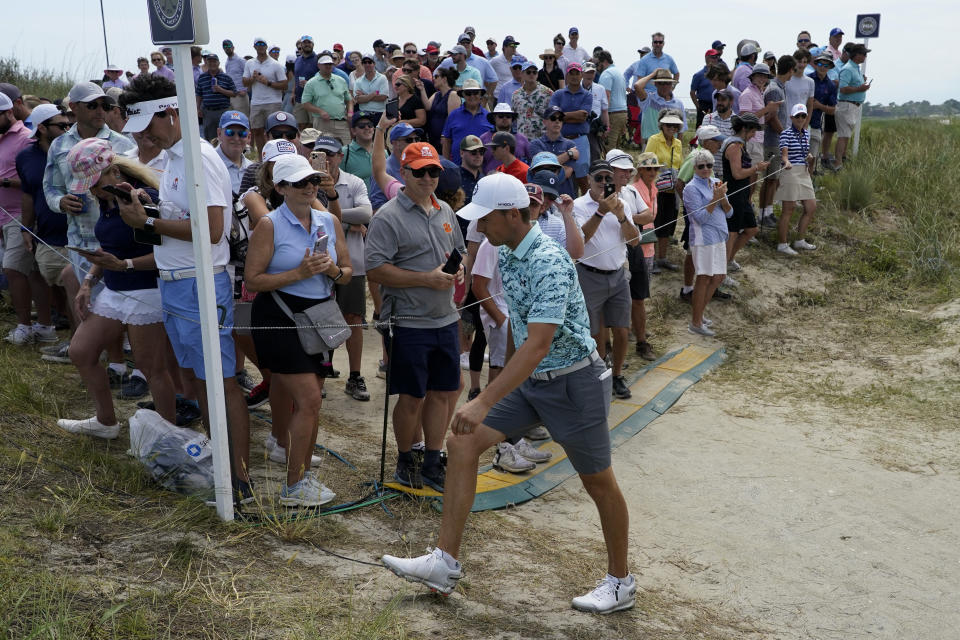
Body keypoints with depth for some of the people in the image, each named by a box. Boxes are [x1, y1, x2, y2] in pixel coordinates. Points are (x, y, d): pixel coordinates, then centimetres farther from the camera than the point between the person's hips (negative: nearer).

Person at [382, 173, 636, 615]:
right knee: (462, 443, -3)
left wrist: (484, 402, -36)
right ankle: (445, 563, 2)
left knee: (598, 482, 7)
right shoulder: (506, 254, 3)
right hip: (528, 378, 8)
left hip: (572, 381, -8)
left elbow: (537, 346, -33)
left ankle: (620, 582, 26)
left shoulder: (549, 263, -26)